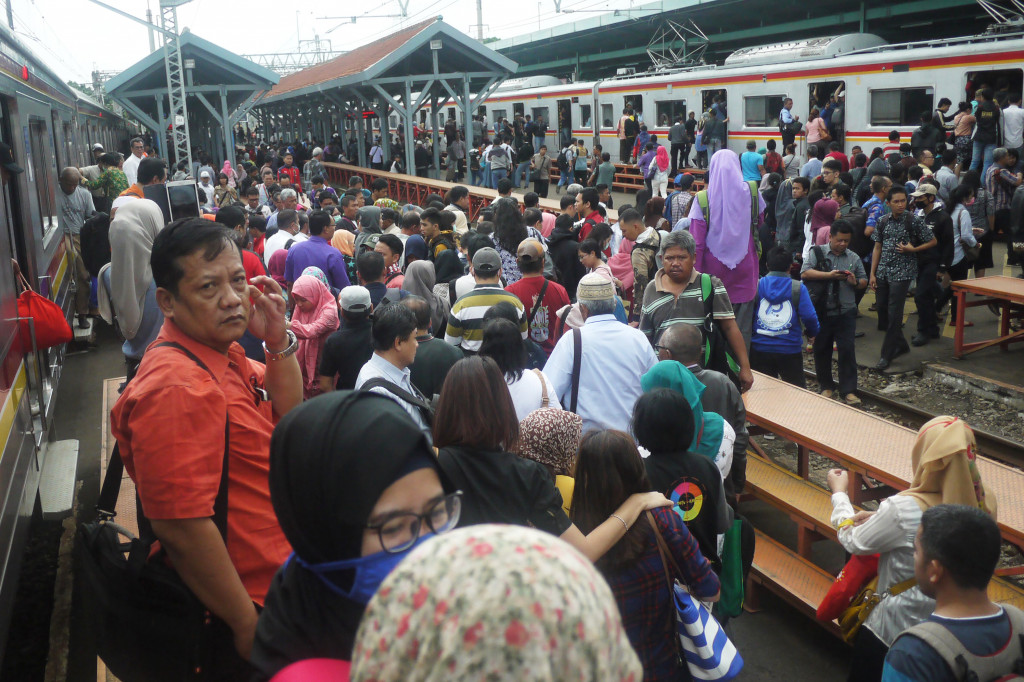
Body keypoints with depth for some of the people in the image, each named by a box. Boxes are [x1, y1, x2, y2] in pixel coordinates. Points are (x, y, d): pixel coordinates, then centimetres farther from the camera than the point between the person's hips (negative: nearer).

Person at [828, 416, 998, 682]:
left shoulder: (903, 510, -30)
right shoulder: (985, 503, -13)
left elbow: (854, 542, -11)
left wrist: (839, 494, 5)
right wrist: (881, 519, 4)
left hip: (893, 630, -5)